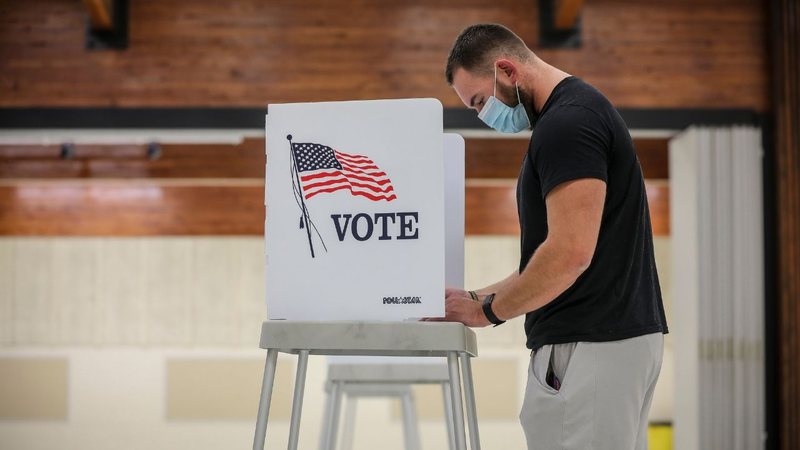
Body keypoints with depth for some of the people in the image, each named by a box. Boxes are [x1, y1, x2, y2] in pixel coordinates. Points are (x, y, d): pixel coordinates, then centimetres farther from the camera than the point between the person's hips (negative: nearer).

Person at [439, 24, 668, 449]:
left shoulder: (566, 122, -15)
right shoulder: (579, 111, 17)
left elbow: (570, 252, -23)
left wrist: (488, 310, -10)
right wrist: (477, 298, 15)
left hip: (590, 345, -10)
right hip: (613, 334, 10)